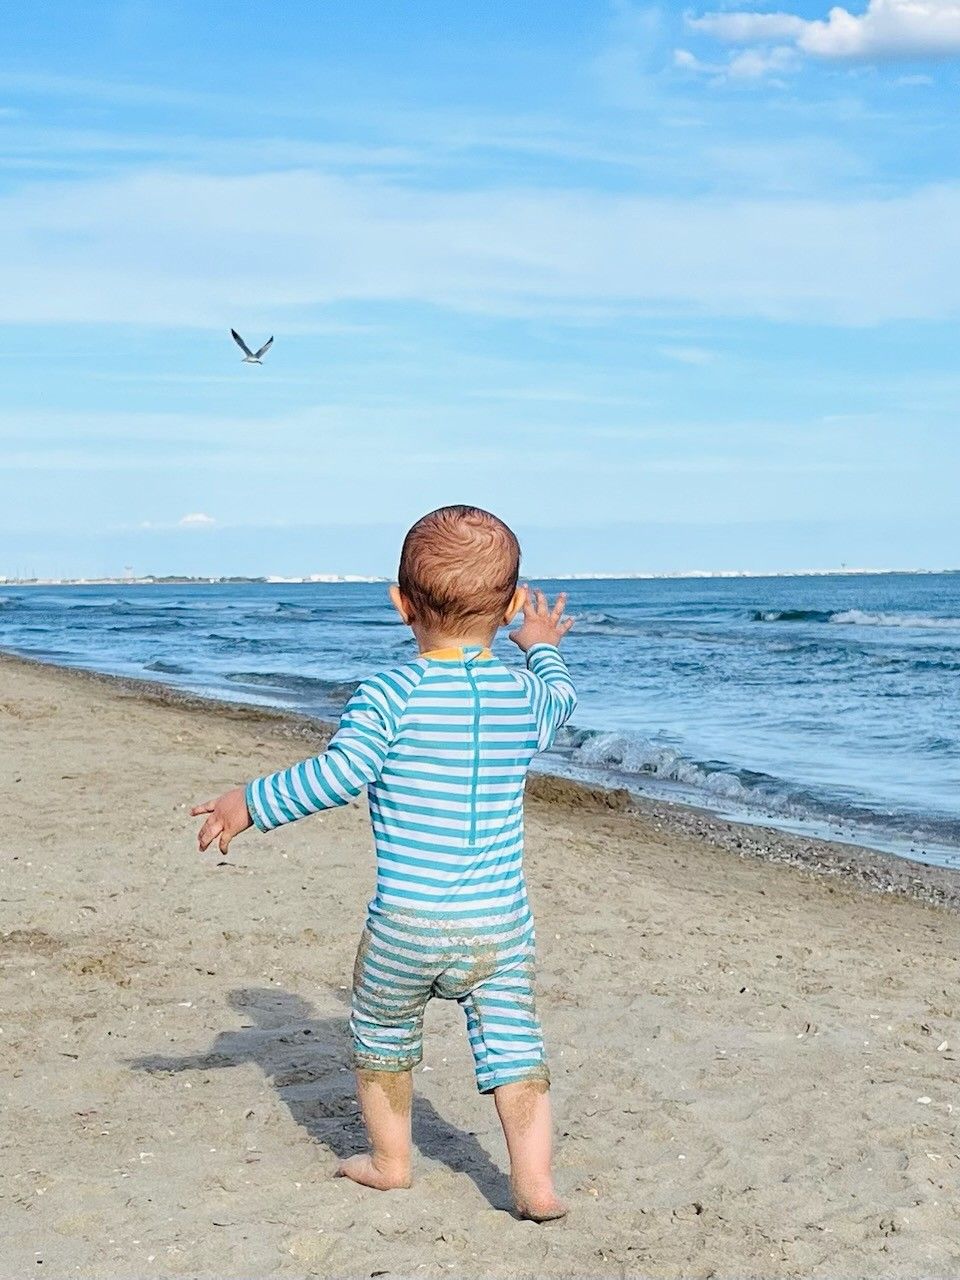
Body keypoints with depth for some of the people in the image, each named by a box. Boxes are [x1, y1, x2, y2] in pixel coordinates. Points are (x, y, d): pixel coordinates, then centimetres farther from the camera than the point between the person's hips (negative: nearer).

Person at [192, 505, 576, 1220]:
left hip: (405, 925, -2)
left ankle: (390, 1161, 34)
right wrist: (544, 649, 47)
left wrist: (250, 802, -10)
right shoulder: (525, 695, 3)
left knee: (383, 1035, 21)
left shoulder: (390, 695, -12)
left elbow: (341, 773, -22)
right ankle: (536, 1183, 3)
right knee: (515, 1049, 9)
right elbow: (561, 701, 27)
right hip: (503, 924, 2)